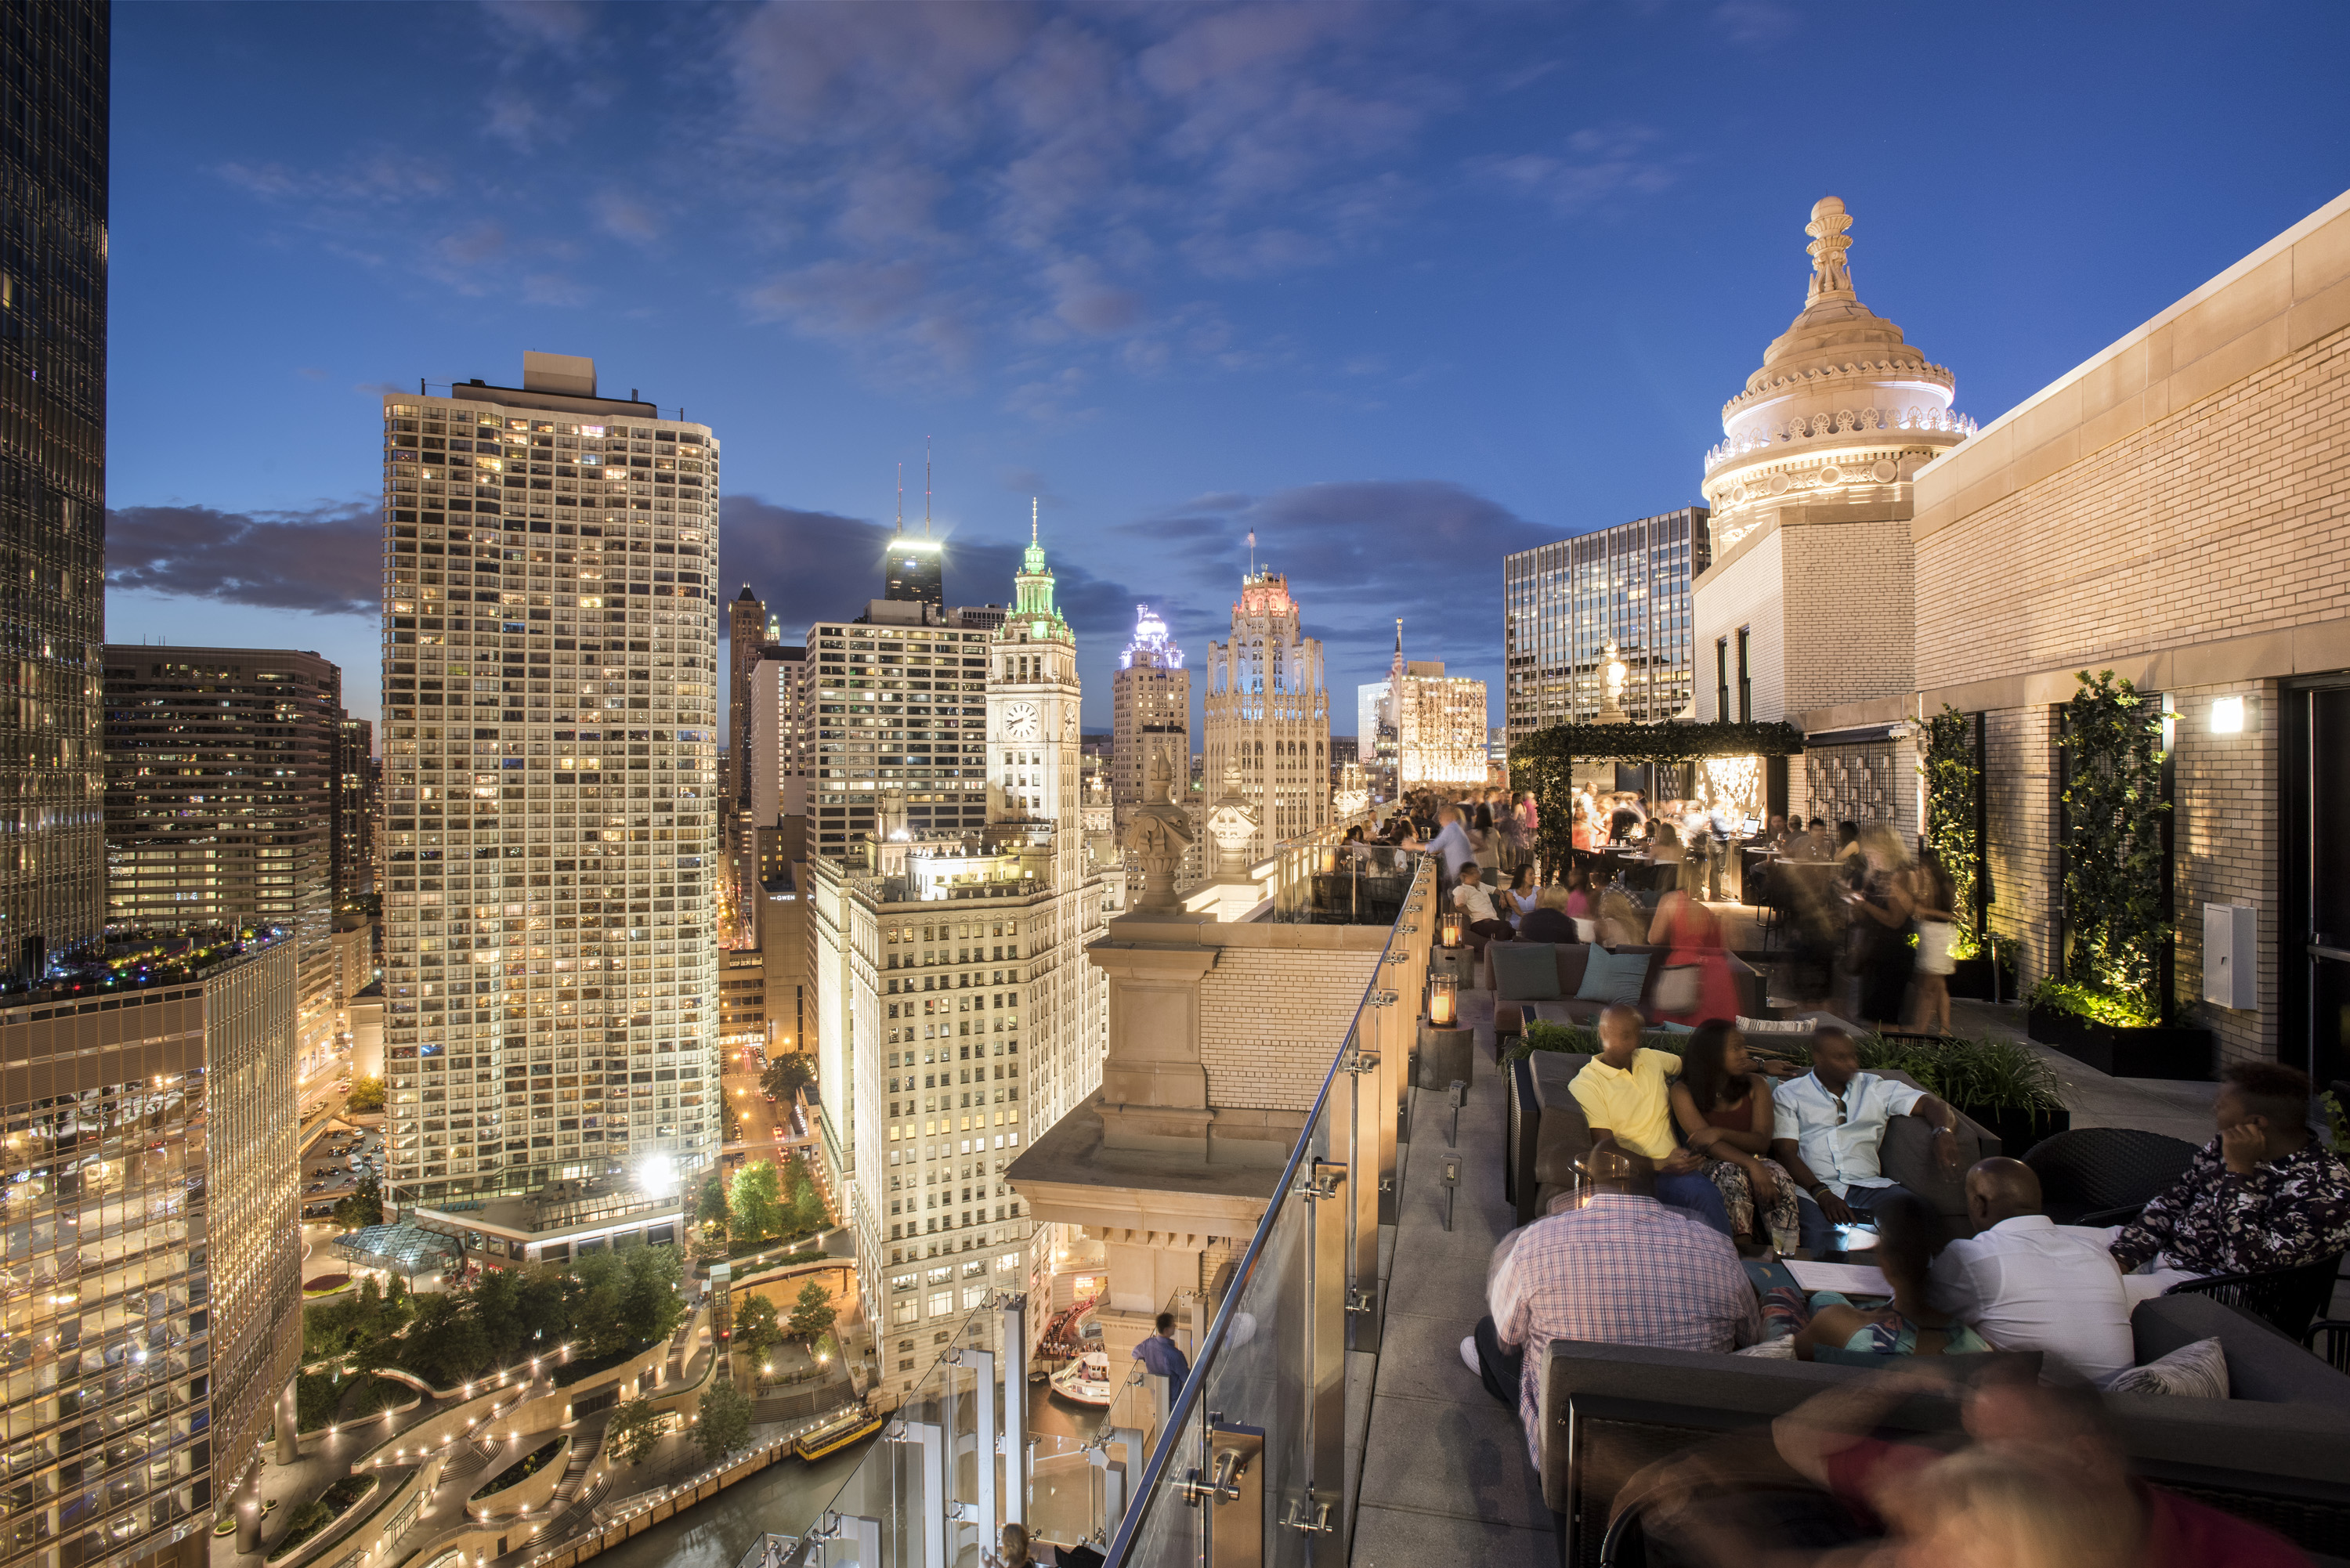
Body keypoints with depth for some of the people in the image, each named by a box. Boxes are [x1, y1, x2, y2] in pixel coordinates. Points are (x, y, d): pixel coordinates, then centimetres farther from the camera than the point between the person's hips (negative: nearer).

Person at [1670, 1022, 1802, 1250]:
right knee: (1733, 1175, -36)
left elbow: (1762, 1143, -6)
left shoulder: (1755, 1085, 3)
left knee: (1780, 1177, -30)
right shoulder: (1683, 1091, -6)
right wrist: (1751, 1165, -33)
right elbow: (1708, 1145, -16)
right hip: (1711, 1165, -3)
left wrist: (1720, 1133, -25)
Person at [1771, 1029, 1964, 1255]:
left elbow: (1930, 1104, 15)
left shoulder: (1875, 1088, 21)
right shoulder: (1788, 1094, 10)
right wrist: (1821, 1193, -17)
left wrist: (1944, 1132, -10)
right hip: (1812, 1187, -4)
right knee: (1821, 1234, -38)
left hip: (1868, 1185, 4)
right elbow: (1786, 1152, 0)